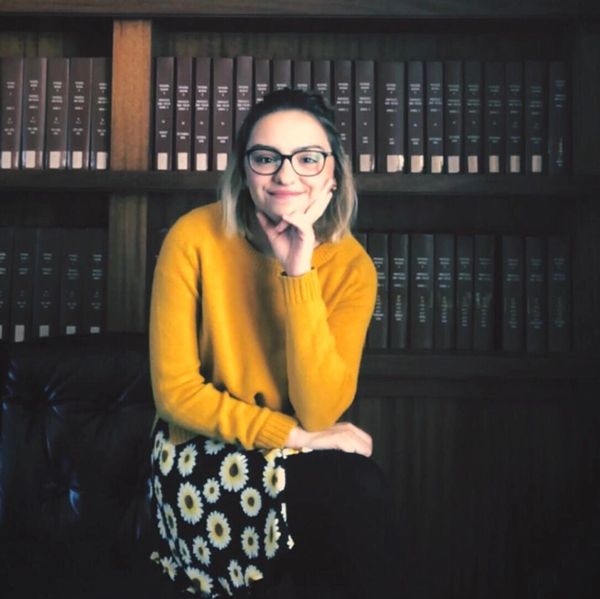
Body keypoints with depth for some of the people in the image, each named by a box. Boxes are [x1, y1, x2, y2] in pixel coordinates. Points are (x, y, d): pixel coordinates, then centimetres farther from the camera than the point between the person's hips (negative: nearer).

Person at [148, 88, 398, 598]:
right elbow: (176, 390, -13)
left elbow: (319, 413, -18)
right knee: (354, 491, -26)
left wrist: (300, 272, -24)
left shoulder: (351, 264, -9)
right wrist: (291, 435, -18)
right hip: (203, 454, -3)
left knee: (361, 489, -28)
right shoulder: (196, 237, -14)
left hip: (297, 456, 3)